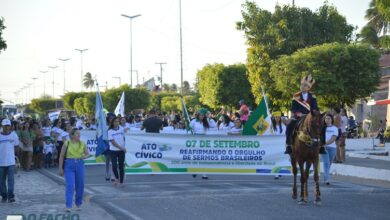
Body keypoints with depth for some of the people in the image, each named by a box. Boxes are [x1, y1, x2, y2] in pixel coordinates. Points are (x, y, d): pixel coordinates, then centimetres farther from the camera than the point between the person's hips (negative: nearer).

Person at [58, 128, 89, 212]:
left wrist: (85, 156, -9)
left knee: (80, 185, 8)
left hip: (80, 165, 3)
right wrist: (60, 168, -2)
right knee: (70, 185, -12)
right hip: (69, 165, -3)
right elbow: (61, 156, 0)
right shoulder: (67, 143, -4)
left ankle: (78, 204, 25)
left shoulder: (82, 144, 4)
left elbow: (87, 153, 15)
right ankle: (68, 205, -12)